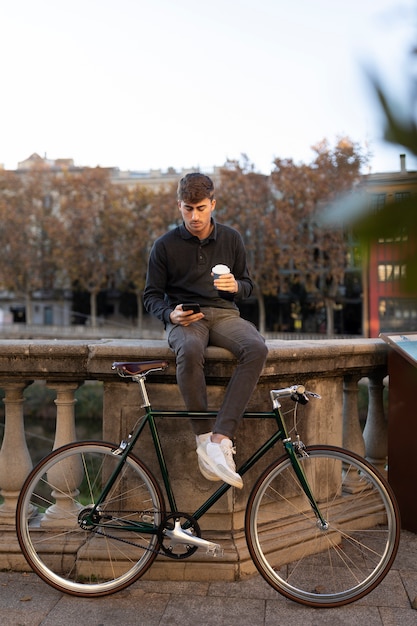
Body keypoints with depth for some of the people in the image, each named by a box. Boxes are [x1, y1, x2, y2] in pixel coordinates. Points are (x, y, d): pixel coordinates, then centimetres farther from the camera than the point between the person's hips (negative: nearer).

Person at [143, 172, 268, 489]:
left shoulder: (231, 238, 11)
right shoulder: (165, 245, 4)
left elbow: (248, 284, 18)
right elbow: (152, 296, 8)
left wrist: (235, 286, -8)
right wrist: (171, 314, -14)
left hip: (224, 313, 2)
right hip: (185, 318, -2)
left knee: (257, 348, -33)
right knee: (189, 351, -41)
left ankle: (221, 438, -37)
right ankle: (203, 438, -30)